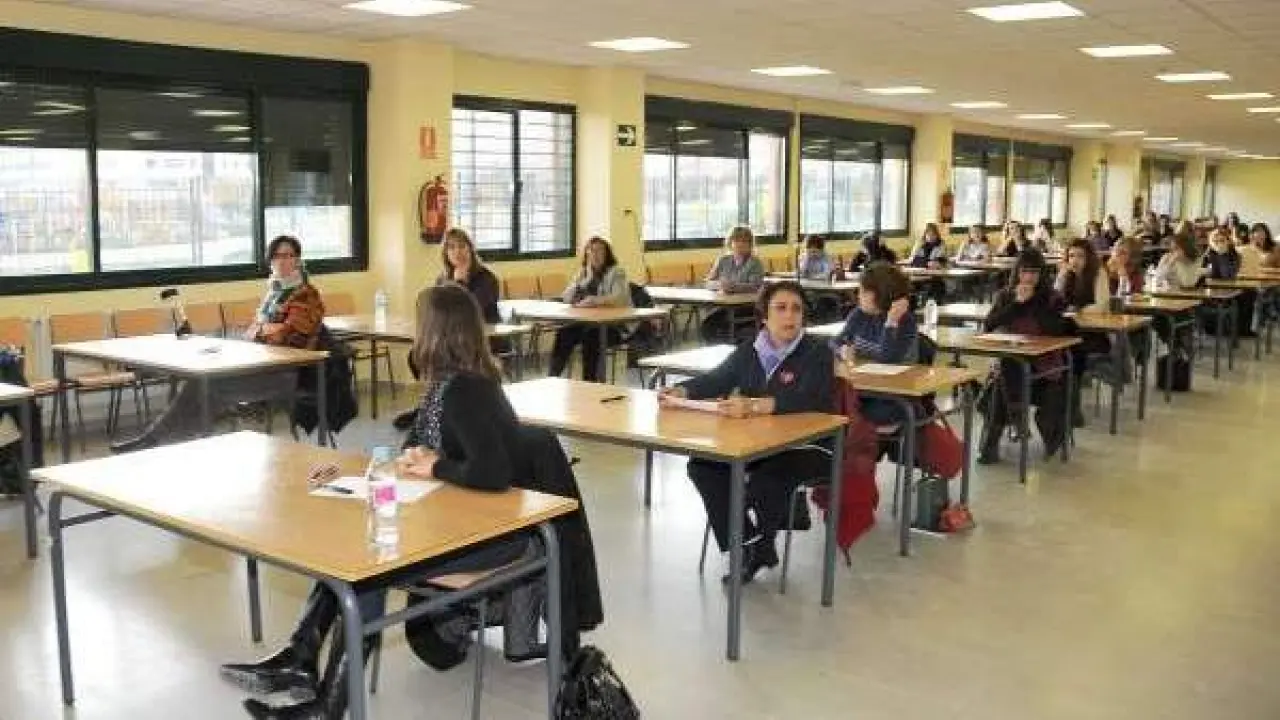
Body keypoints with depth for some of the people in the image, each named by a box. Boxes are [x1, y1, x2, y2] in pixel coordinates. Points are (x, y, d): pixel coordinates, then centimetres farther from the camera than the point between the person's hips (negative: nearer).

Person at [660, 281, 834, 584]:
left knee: (766, 478, -34)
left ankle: (759, 548, -4)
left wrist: (753, 405, -40)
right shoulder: (749, 351, 7)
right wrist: (680, 392, -12)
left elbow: (807, 399, -26)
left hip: (808, 447, -6)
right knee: (702, 466, -13)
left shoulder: (817, 353, -10)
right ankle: (746, 544, -4)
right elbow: (715, 380, 9)